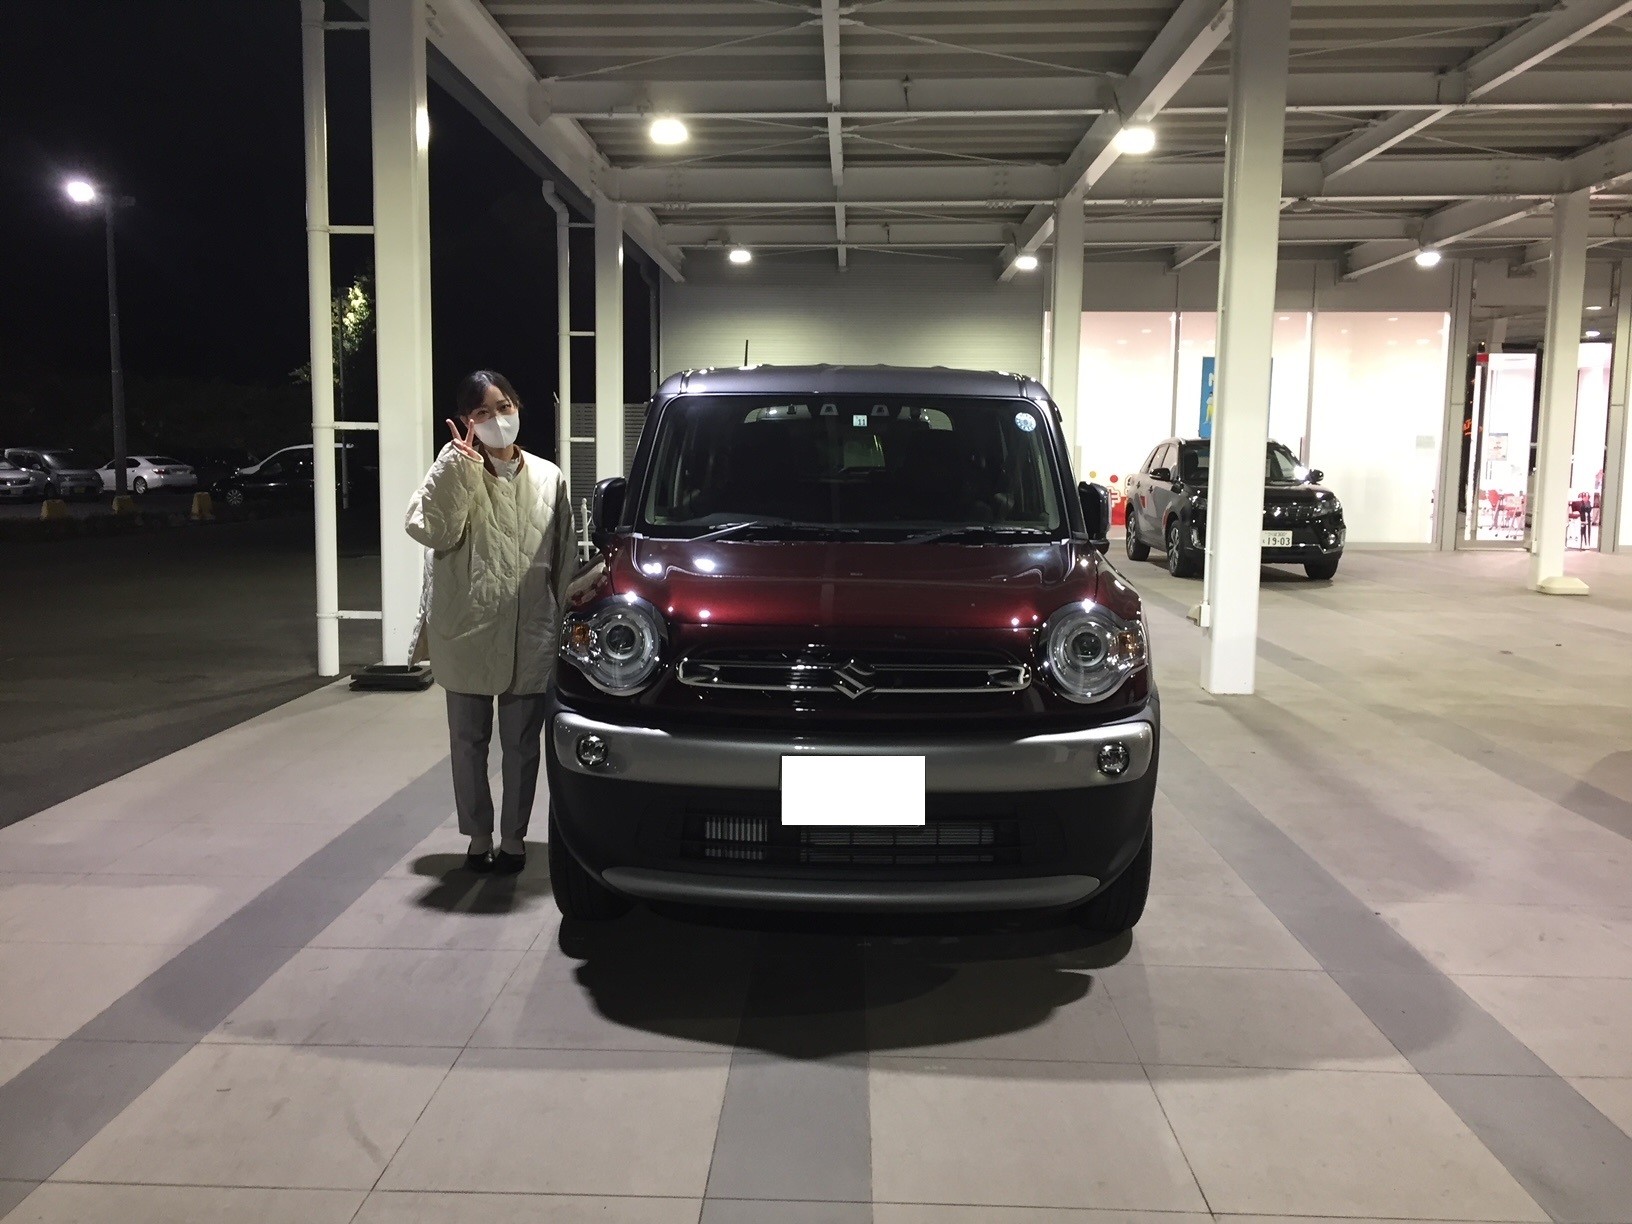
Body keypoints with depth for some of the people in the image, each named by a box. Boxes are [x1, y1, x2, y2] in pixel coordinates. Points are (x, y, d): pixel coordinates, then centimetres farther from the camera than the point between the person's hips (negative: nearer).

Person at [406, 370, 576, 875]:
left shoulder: (548, 477, 6)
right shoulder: (454, 474, 0)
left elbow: (564, 558, 9)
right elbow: (433, 531, -17)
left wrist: (563, 623, 6)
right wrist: (461, 466, -19)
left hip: (530, 637, 1)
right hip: (467, 631, -1)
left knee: (521, 744, 10)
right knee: (469, 741, 10)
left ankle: (513, 837, 24)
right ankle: (478, 836, 26)